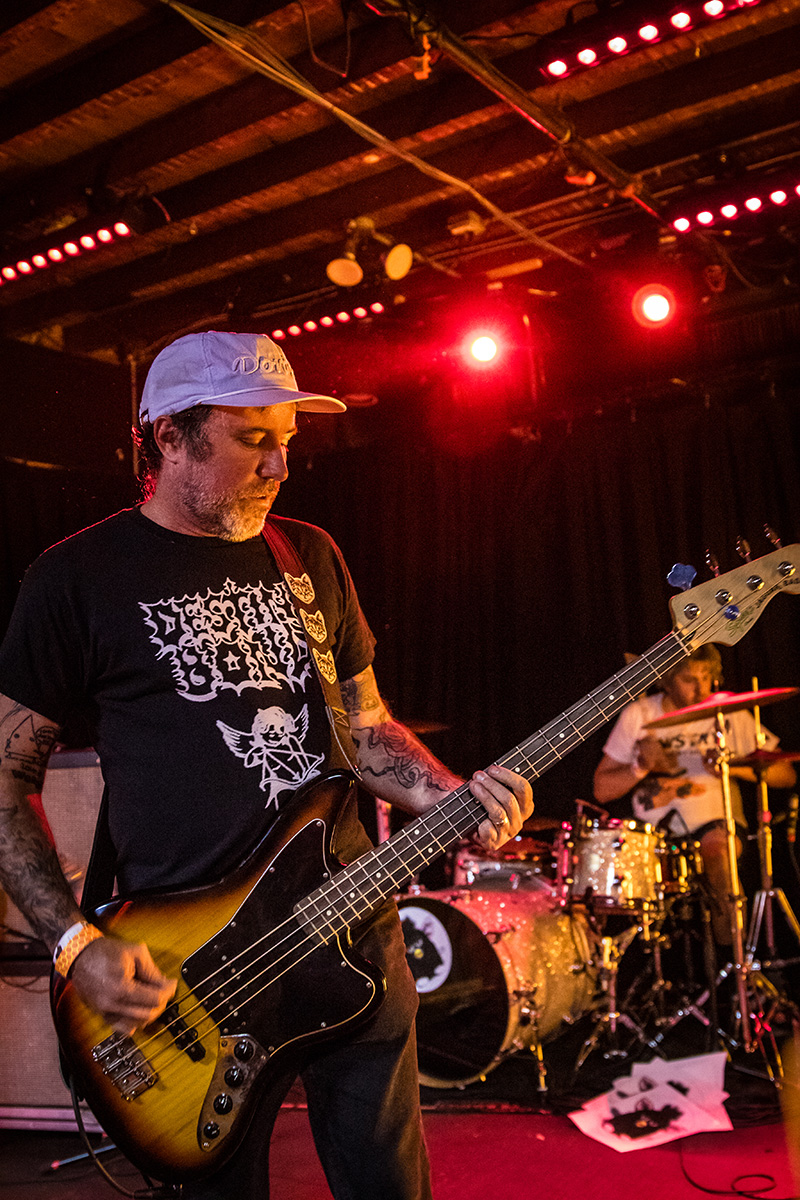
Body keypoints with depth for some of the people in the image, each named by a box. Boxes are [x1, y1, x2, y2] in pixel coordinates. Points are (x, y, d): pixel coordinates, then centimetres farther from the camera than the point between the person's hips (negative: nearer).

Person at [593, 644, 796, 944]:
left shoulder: (729, 714, 2)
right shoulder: (638, 716, 2)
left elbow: (785, 774, 3)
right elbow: (602, 790, 3)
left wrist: (735, 768, -14)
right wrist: (642, 767, -16)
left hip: (716, 822, -1)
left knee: (716, 848, -35)